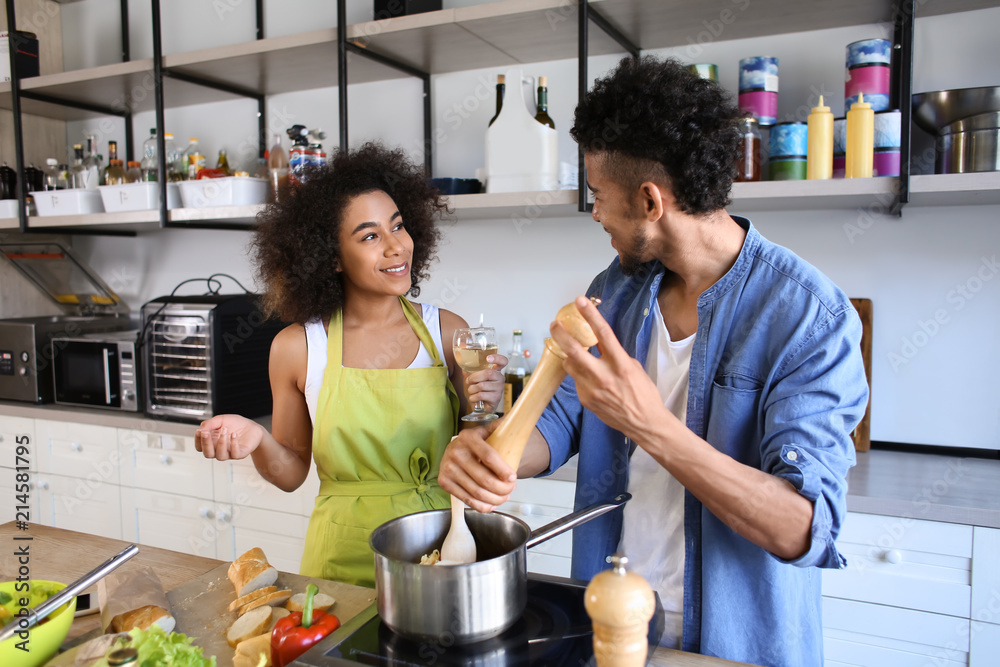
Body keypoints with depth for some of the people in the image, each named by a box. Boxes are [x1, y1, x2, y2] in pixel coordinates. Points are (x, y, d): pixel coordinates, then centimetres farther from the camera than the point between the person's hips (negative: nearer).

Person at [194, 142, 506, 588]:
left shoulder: (445, 331, -5)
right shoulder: (298, 347, -7)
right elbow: (292, 474, 3)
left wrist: (485, 410, -15)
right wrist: (258, 442, -16)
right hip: (343, 560, 0)